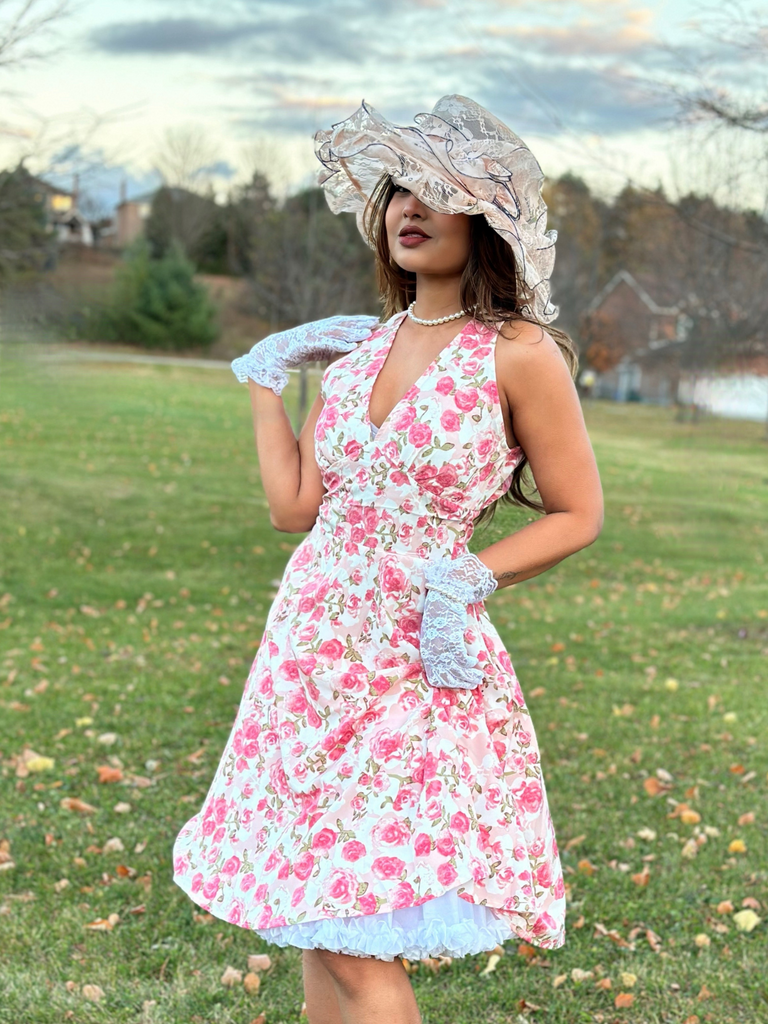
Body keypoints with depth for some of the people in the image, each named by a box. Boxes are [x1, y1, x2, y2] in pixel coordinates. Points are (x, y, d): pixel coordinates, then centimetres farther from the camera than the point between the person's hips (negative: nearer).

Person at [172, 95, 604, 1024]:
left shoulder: (520, 355, -9)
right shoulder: (357, 346, 8)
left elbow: (578, 514, -3)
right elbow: (293, 504, 6)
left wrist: (471, 577, -14)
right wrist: (264, 378, 11)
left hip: (416, 659, -6)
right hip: (312, 639, 6)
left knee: (360, 948, -5)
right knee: (316, 926, 14)